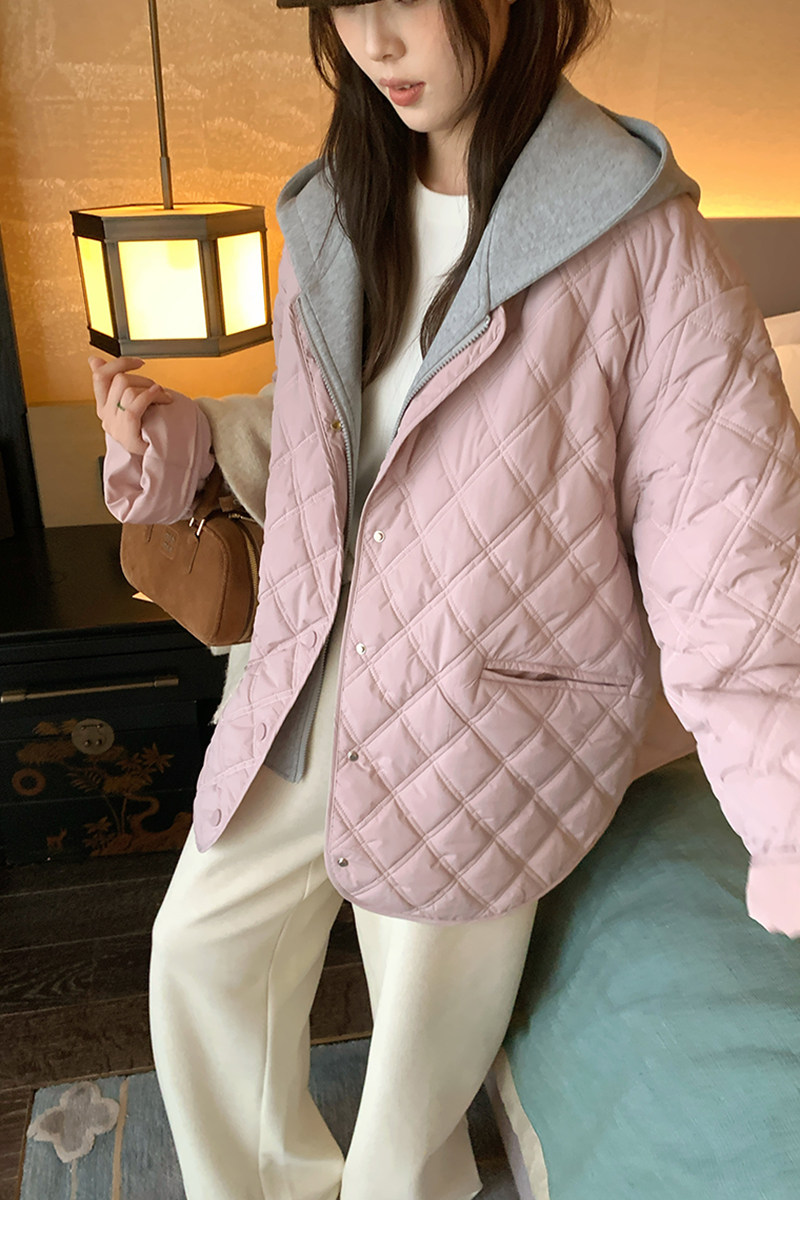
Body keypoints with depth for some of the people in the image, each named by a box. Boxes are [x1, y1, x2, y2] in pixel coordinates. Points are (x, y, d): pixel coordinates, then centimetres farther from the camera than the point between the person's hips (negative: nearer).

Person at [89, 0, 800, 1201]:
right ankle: (269, 1201, 49)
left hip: (487, 729, -6)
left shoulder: (639, 239, -14)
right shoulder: (337, 214, 5)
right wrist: (173, 433, 1)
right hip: (305, 697, 6)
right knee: (204, 943, 21)